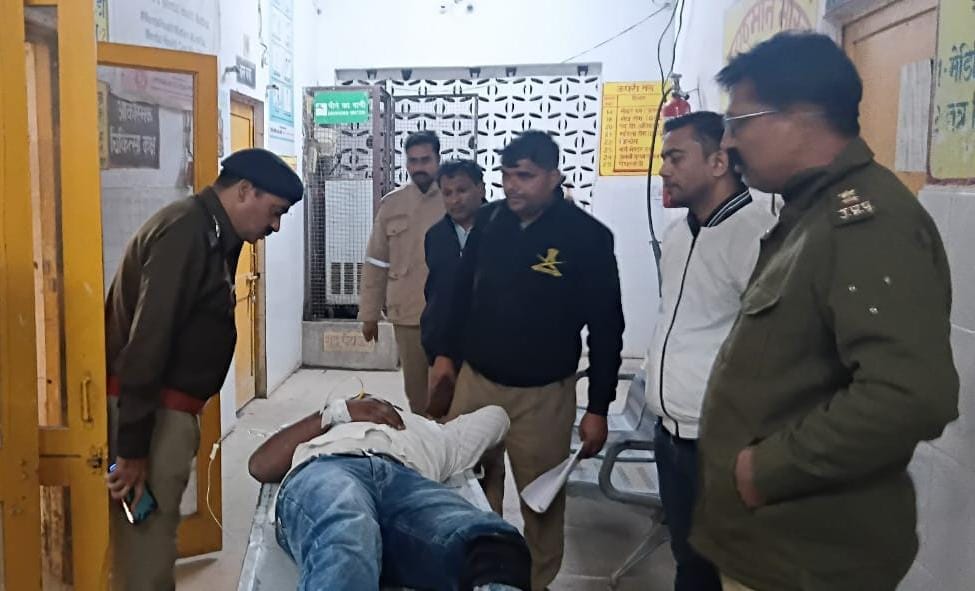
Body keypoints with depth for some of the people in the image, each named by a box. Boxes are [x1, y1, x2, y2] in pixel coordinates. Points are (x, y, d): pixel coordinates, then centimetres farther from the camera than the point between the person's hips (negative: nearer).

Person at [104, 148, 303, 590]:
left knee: (156, 533, 16)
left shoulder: (213, 236, 14)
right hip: (148, 411, -9)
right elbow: (147, 340, -22)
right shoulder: (186, 230, -17)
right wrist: (133, 446, -21)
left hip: (166, 408, 10)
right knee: (147, 543, -2)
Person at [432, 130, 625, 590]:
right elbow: (462, 293, 10)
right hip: (475, 381, 3)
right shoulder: (488, 220, -1)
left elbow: (606, 329, -8)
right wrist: (448, 355, 11)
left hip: (544, 394, -3)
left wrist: (598, 408, -7)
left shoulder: (588, 237, -11)